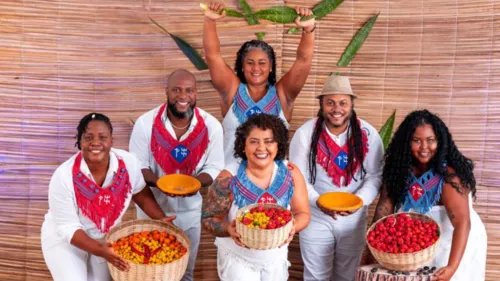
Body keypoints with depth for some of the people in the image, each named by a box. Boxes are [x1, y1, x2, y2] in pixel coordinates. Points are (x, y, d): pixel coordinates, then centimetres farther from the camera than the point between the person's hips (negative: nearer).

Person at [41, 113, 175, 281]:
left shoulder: (128, 162, -21)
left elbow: (141, 194, -2)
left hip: (106, 238, 3)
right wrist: (100, 251, -34)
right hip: (64, 239, -3)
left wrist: (161, 220, -12)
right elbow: (68, 228, -24)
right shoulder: (64, 176, -29)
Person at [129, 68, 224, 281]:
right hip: (152, 207, -1)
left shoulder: (211, 126, -13)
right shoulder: (145, 123, -16)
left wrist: (195, 182, -28)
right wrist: (159, 182, -30)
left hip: (190, 209, 1)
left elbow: (215, 167, -8)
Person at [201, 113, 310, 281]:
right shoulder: (229, 179, -20)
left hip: (276, 258, 3)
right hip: (237, 259, -3)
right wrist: (229, 229, -31)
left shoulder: (291, 173, -12)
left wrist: (293, 227, -25)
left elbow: (303, 213, -4)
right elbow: (208, 218, -11)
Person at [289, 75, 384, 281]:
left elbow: (375, 176, -5)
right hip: (315, 218, -1)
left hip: (354, 218, 2)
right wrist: (318, 201, -25)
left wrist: (360, 200, -22)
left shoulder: (368, 134, -8)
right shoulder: (305, 134, -13)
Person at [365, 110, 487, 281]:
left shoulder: (449, 176, -28)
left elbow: (462, 224, -34)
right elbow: (385, 206, -15)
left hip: (458, 244, -4)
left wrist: (452, 267, -44)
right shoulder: (400, 170, -12)